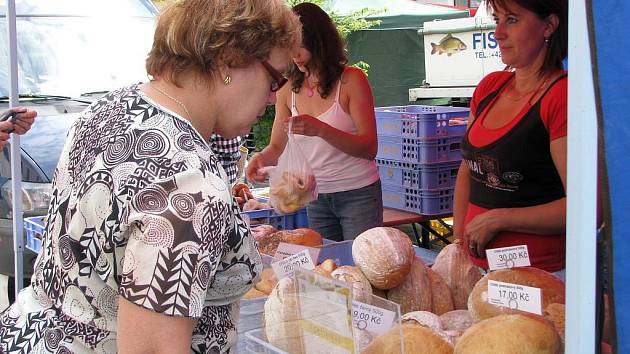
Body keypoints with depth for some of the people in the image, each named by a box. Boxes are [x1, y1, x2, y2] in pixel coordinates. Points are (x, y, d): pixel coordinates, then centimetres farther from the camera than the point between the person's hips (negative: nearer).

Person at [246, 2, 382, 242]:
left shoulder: (351, 80, -11)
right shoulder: (288, 90, 3)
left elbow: (369, 148, -16)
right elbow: (277, 147, 6)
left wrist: (320, 129, -31)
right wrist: (263, 158, -18)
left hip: (358, 194, -4)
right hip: (316, 197, 4)